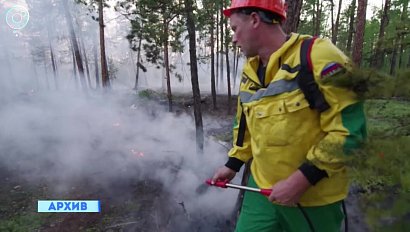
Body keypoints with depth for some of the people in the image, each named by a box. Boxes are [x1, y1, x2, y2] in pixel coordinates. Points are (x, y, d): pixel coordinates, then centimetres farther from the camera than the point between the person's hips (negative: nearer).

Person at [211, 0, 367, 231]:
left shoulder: (318, 55, -18)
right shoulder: (250, 70, 5)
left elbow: (350, 128, -20)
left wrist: (302, 179, -22)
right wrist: (233, 164, 13)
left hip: (313, 198, -5)